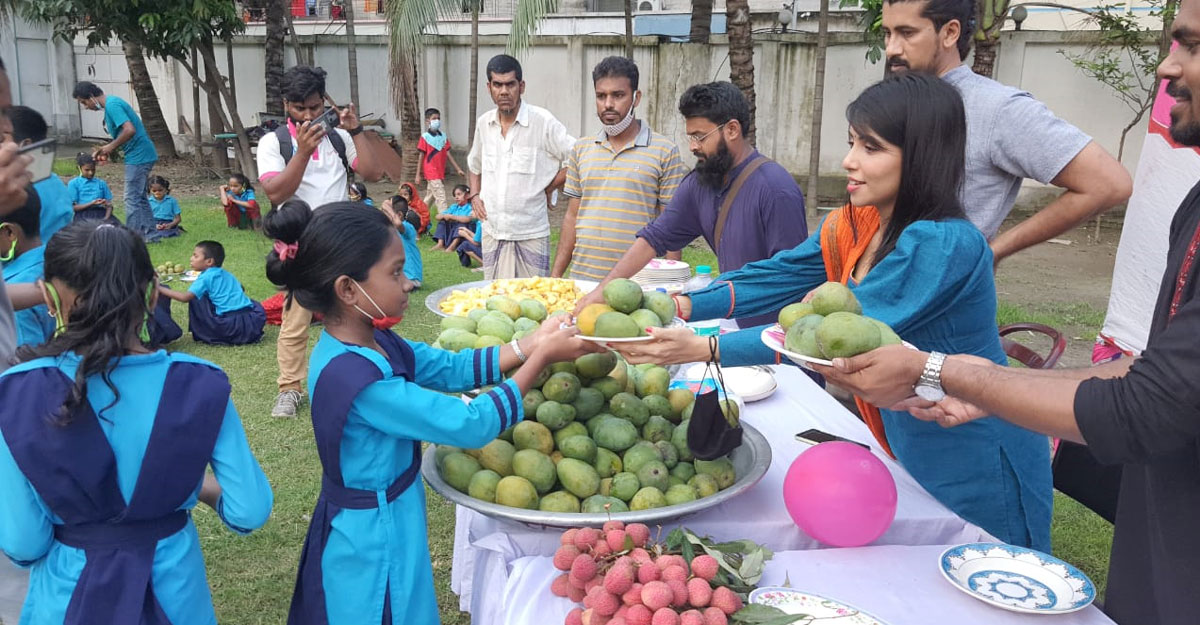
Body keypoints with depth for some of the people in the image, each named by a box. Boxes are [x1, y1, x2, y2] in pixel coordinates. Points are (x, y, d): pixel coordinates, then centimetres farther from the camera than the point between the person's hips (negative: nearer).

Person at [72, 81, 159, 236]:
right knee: (139, 197, 16)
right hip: (142, 155, 10)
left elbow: (130, 130, -28)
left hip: (138, 156, -10)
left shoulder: (112, 105, -16)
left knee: (132, 199, -6)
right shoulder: (112, 103, 15)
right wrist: (105, 149, 11)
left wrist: (111, 147, -16)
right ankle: (149, 232, 21)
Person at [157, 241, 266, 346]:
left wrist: (159, 289, 3)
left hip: (230, 325, -5)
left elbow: (185, 297, -4)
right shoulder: (228, 275, 20)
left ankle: (202, 334, 16)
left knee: (195, 297, 10)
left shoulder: (206, 277, 1)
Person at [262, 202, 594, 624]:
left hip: (385, 521, 8)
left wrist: (530, 344, -9)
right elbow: (470, 425, -28)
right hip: (371, 541, -8)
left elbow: (452, 368, 2)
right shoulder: (357, 379, -33)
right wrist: (542, 357, -21)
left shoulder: (373, 343, -4)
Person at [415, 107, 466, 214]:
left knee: (429, 198, 17)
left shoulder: (443, 135, 7)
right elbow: (422, 156, -6)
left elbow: (448, 154, 9)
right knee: (441, 198, -10)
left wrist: (458, 169, 6)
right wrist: (418, 175, -6)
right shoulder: (425, 137, -8)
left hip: (441, 173, 6)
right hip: (432, 173, -6)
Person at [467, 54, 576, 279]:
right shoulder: (484, 124, 8)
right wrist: (474, 195, 10)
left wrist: (548, 188, -7)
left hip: (530, 233, -4)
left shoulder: (542, 122, -9)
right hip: (492, 232, 5)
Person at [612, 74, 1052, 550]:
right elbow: (777, 276, -4)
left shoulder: (945, 244, -27)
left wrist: (702, 348, -34)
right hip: (913, 456, 8)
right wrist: (684, 307, -20)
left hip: (975, 470, -7)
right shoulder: (853, 227, -1)